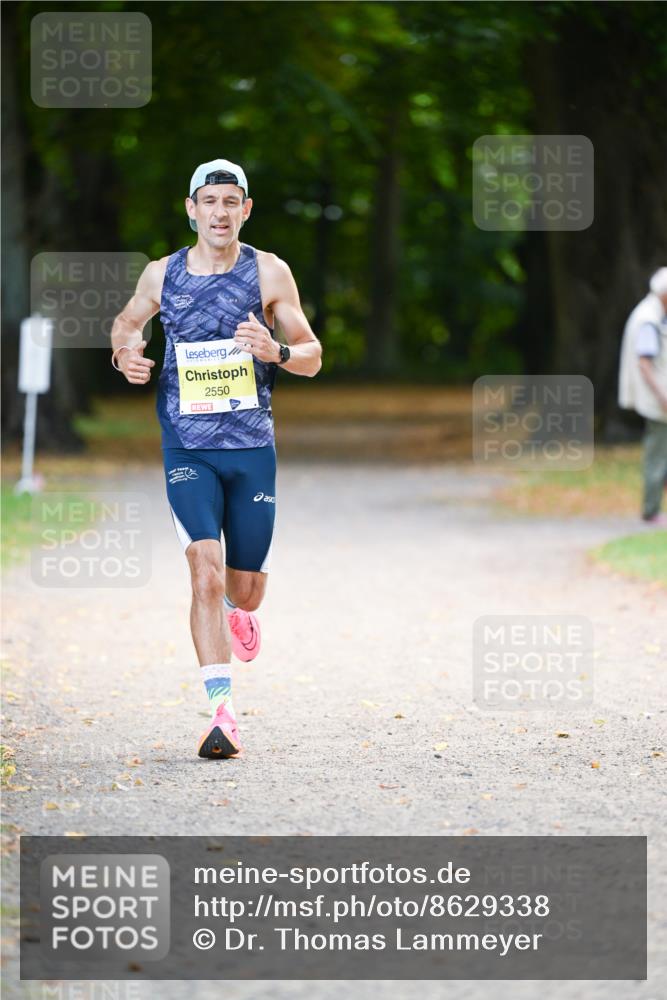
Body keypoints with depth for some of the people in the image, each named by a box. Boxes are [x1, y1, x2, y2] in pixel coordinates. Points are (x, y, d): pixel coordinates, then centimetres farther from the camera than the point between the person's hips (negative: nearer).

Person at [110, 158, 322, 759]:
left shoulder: (269, 273, -2)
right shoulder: (162, 275, 2)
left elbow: (313, 357, 2)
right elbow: (128, 321, 22)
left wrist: (277, 352, -20)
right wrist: (125, 352, -1)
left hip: (253, 449, 1)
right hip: (188, 450, -1)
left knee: (246, 589, 10)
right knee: (206, 574, -18)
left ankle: (238, 613, 49)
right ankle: (222, 713, -19)